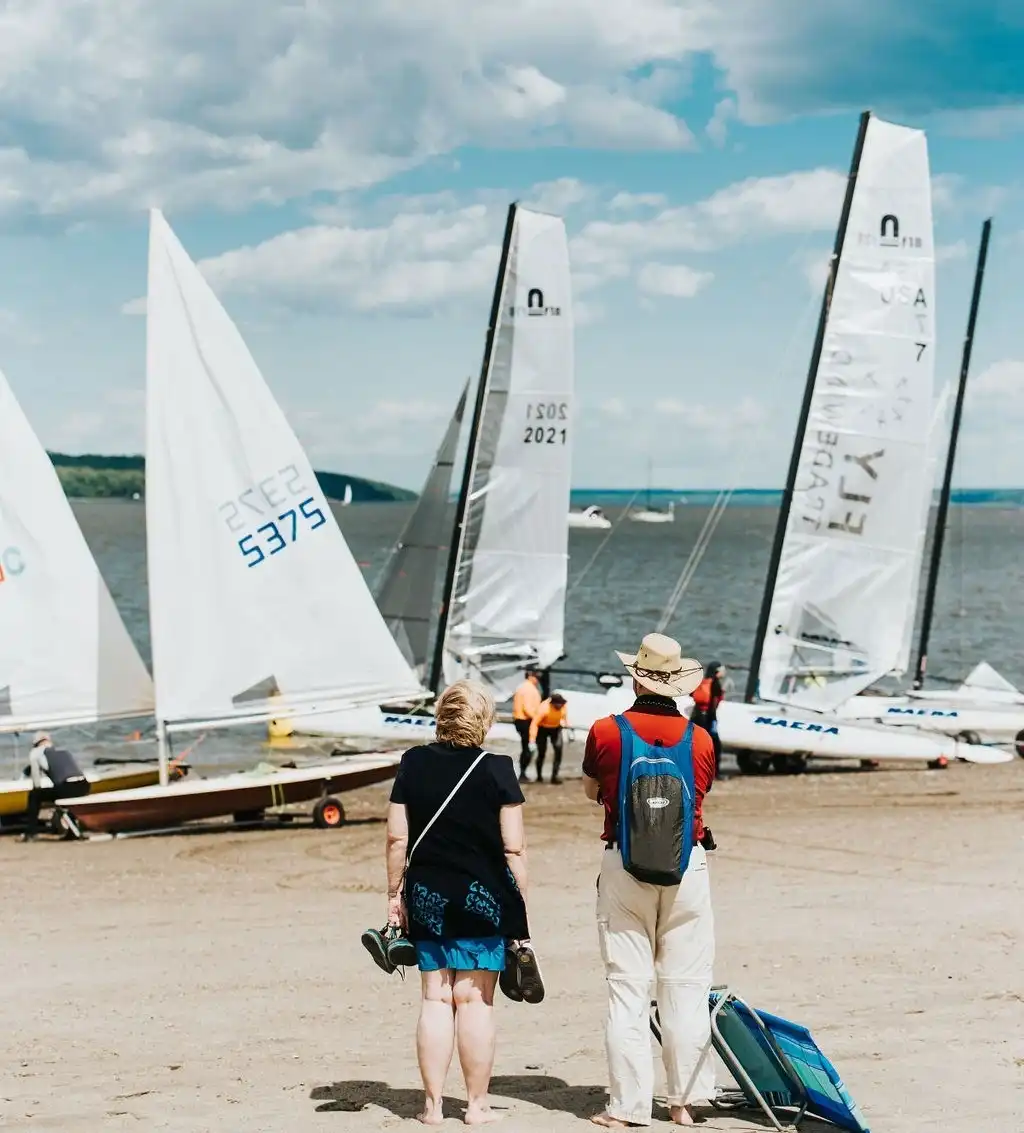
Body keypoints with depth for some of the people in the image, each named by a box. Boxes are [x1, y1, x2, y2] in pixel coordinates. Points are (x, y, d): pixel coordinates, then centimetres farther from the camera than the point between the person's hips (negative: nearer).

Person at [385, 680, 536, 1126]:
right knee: (475, 1001, 2)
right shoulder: (496, 770, -7)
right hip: (483, 900, -3)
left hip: (427, 898, 3)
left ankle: (433, 1103, 10)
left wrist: (395, 893, 12)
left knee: (435, 999, 8)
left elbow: (397, 838, 2)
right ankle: (477, 1105, 8)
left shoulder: (412, 765, 1)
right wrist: (521, 907, 1)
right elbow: (513, 848, -8)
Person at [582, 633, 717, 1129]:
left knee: (627, 989, 2)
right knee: (686, 987, 8)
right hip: (686, 865, 1)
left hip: (623, 865, -1)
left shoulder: (605, 732, -5)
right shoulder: (700, 740, -2)